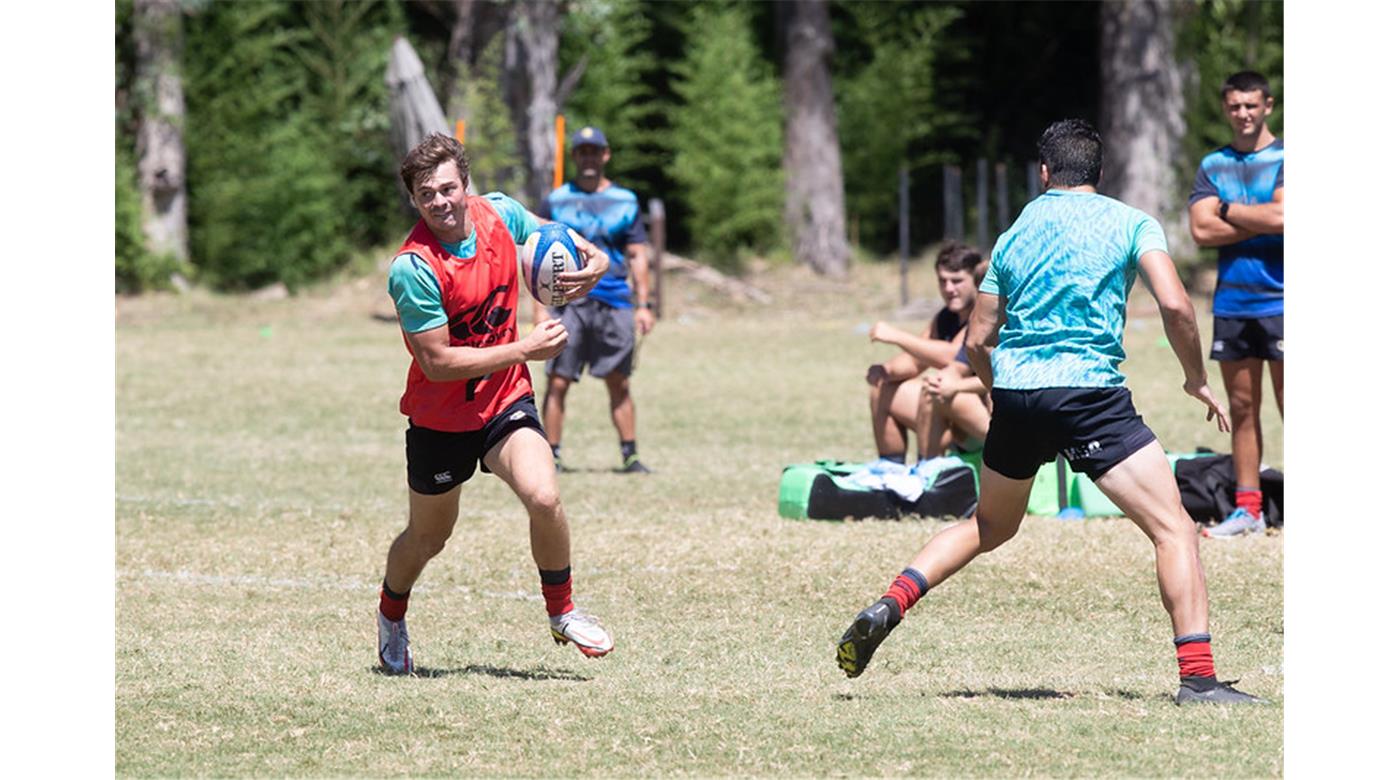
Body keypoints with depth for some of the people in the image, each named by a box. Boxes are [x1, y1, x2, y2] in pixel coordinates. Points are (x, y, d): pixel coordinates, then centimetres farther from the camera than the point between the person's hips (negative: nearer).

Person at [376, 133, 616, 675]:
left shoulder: (499, 214, -9)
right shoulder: (412, 269, -26)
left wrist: (595, 262, -12)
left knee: (543, 497, -21)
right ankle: (391, 619, 45)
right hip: (439, 419, -3)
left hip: (505, 399, 3)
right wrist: (523, 350, -27)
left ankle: (561, 611, 2)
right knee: (428, 538, 14)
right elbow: (438, 362, -26)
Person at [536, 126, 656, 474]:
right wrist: (540, 307, -3)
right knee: (558, 382, -5)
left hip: (614, 302, 1)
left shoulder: (624, 201, 10)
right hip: (569, 301, -1)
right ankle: (551, 455, -1)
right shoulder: (557, 200, 8)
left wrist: (643, 305, 2)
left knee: (620, 384, 2)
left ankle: (630, 455, 5)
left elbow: (637, 256, 11)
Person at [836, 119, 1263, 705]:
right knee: (1174, 528, -3)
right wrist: (1196, 379, 5)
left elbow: (977, 340, 18)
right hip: (1088, 389, -5)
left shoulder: (1015, 234, 17)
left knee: (990, 525, 28)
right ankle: (1197, 676, -16)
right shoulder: (1130, 223, 5)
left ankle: (889, 605, 14)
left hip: (1014, 391, 5)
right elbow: (1174, 305, -9)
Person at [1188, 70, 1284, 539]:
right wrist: (1260, 221, -7)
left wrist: (1227, 210, -4)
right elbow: (1201, 231, -1)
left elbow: (1281, 216, -17)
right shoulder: (1213, 165, 11)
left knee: (1291, 408, -6)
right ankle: (1248, 508, 11)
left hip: (1280, 302, -5)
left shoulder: (1285, 158, -1)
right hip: (1232, 303, 5)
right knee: (1242, 408, 7)